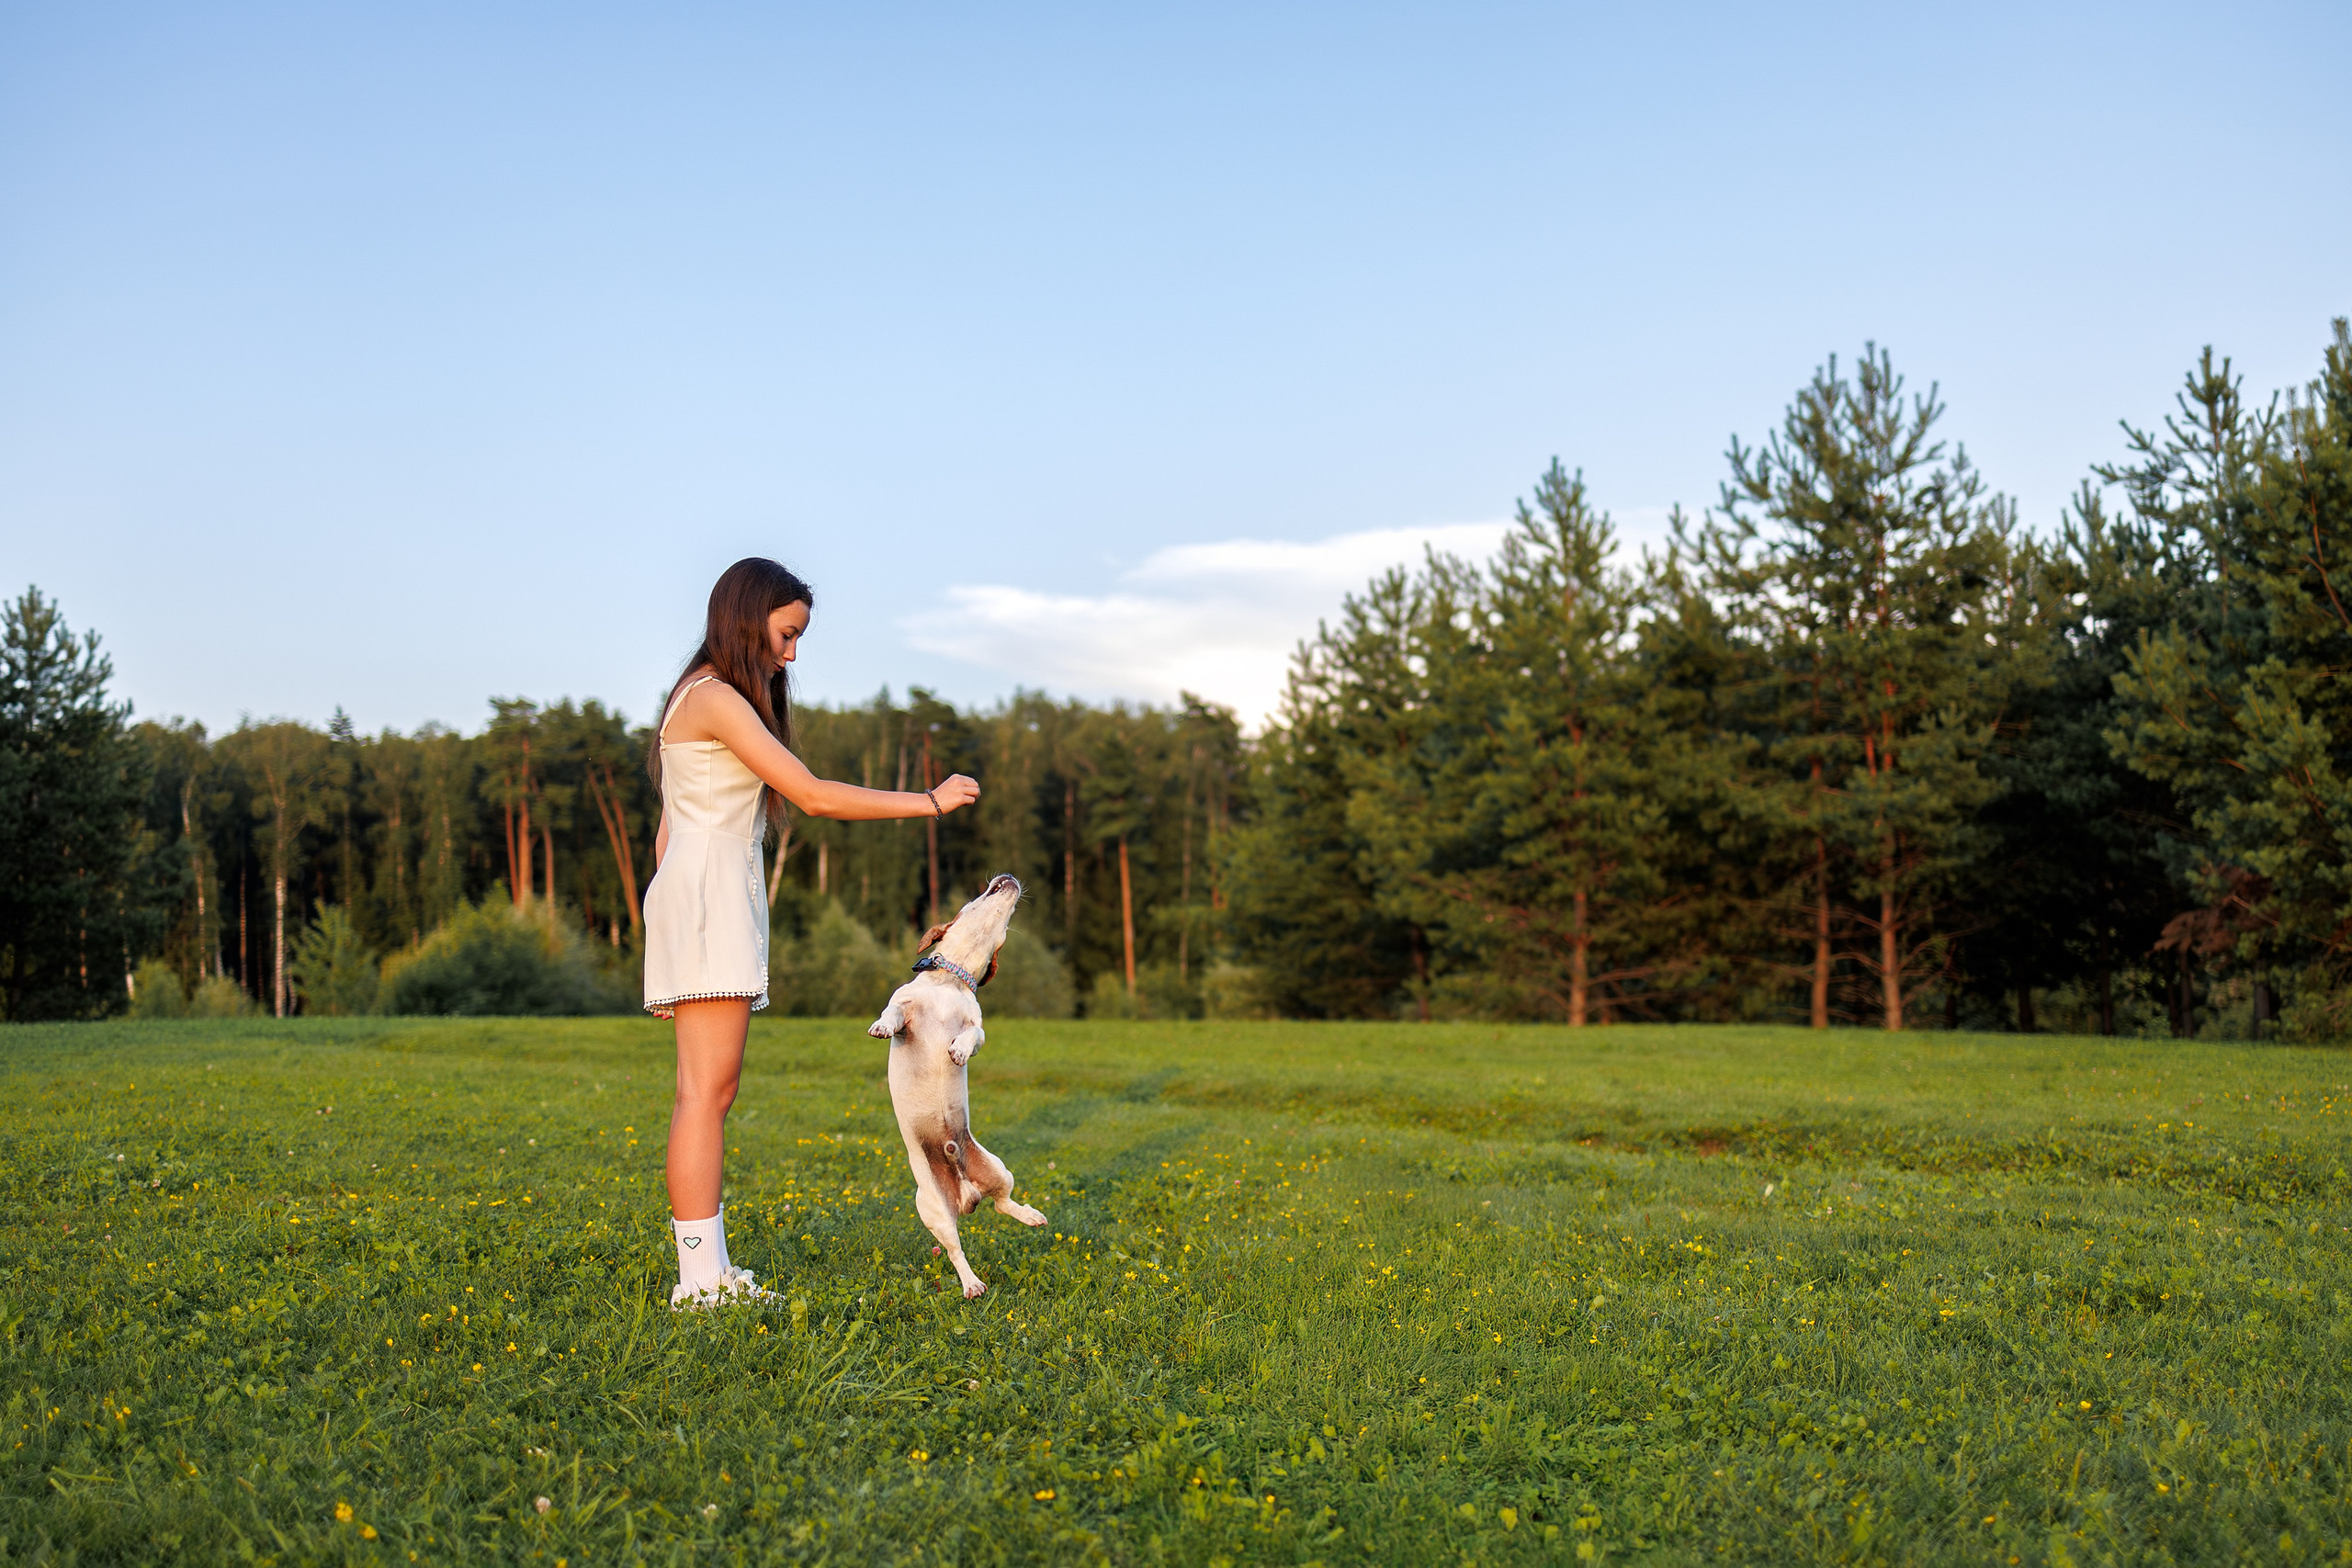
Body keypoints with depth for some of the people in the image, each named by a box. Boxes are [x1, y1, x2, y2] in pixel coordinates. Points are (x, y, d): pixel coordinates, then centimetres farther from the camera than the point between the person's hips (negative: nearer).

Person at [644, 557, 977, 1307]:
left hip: (709, 898, 10)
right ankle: (701, 1281, -9)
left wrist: (671, 931, 20)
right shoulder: (717, 698, -10)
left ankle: (709, 1272, 8)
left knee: (708, 1093, 6)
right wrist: (931, 801, -9)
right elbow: (816, 796, -15)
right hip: (709, 894, -10)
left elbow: (666, 831, 20)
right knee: (706, 1092, -10)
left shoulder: (697, 698, 20)